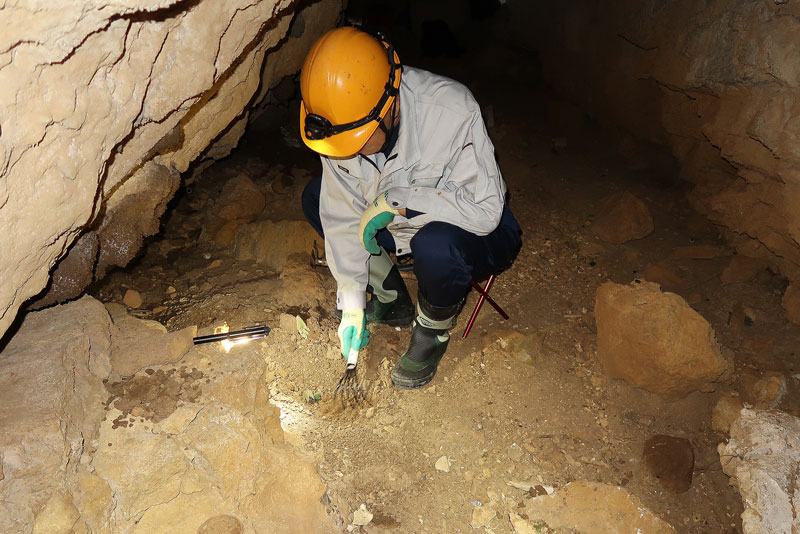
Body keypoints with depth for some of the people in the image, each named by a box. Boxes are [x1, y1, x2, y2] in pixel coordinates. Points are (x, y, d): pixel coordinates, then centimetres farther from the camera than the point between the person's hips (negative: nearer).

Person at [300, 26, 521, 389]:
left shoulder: (452, 111, -33)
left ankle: (433, 331, -4)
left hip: (478, 234, -5)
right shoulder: (340, 121, -16)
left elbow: (485, 210, -32)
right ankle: (392, 301, 7)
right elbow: (343, 217, -11)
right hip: (402, 224, 6)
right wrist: (352, 304, -11)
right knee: (315, 198, -4)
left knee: (435, 244, -39)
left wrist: (396, 200, -36)